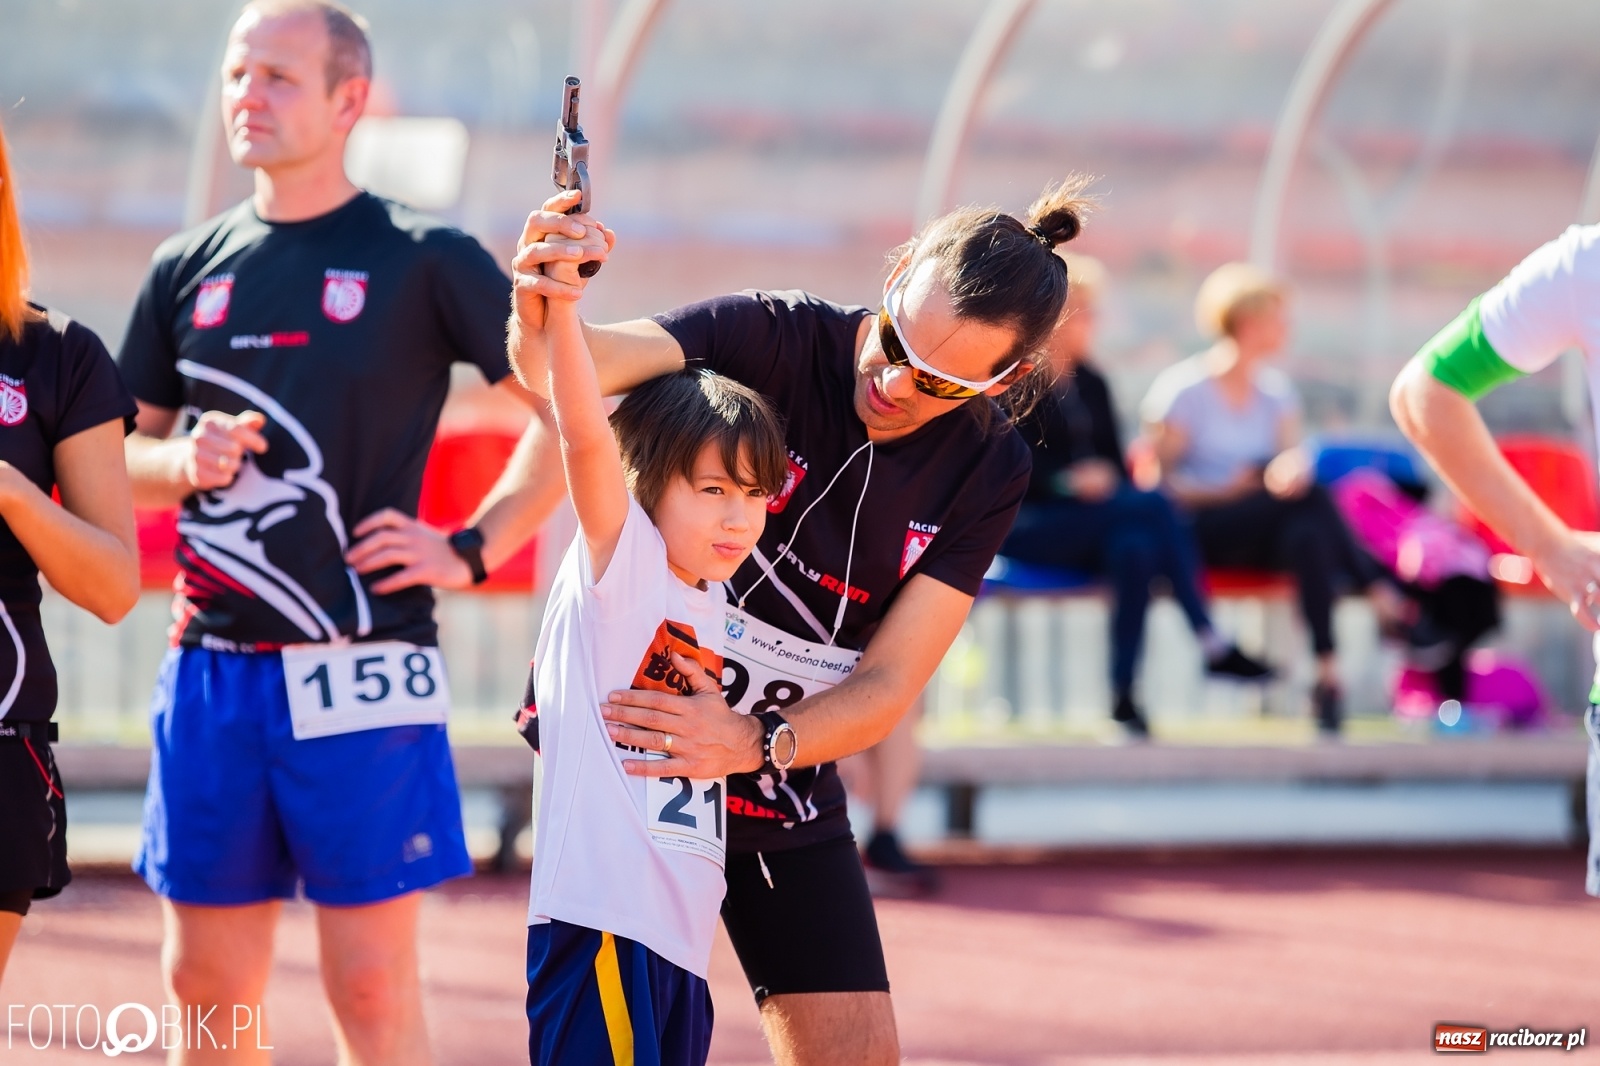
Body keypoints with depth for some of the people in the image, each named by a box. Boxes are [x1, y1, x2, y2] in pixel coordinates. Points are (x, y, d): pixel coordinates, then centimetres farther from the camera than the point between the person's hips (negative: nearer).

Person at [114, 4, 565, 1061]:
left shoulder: (425, 261, -2)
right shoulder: (189, 268, 11)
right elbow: (127, 452, 19)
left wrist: (474, 549, -6)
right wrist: (185, 461, -3)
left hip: (361, 667, -5)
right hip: (212, 664, 5)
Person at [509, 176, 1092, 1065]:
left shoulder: (987, 470, -8)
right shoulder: (770, 339, -18)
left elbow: (888, 684, -13)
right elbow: (603, 362, -36)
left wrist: (754, 744, -32)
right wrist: (540, 330, -61)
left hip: (783, 779, 4)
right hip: (625, 754, -4)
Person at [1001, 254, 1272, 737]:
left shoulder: (1091, 383, 18)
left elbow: (1114, 463, 16)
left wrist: (1103, 479, -6)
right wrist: (1070, 481, -23)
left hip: (1088, 522, 6)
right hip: (1029, 526, -6)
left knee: (1135, 547, -31)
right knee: (1155, 504, -29)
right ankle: (1209, 641, -28)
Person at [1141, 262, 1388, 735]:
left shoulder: (1275, 389, 14)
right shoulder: (1185, 390, -5)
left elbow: (1291, 458, 6)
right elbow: (1160, 481, -7)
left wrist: (1292, 470, -19)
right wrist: (1223, 491, -20)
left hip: (1261, 536, 5)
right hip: (1199, 531, -5)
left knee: (1307, 533, -32)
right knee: (1308, 497, -32)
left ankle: (1328, 673, -39)